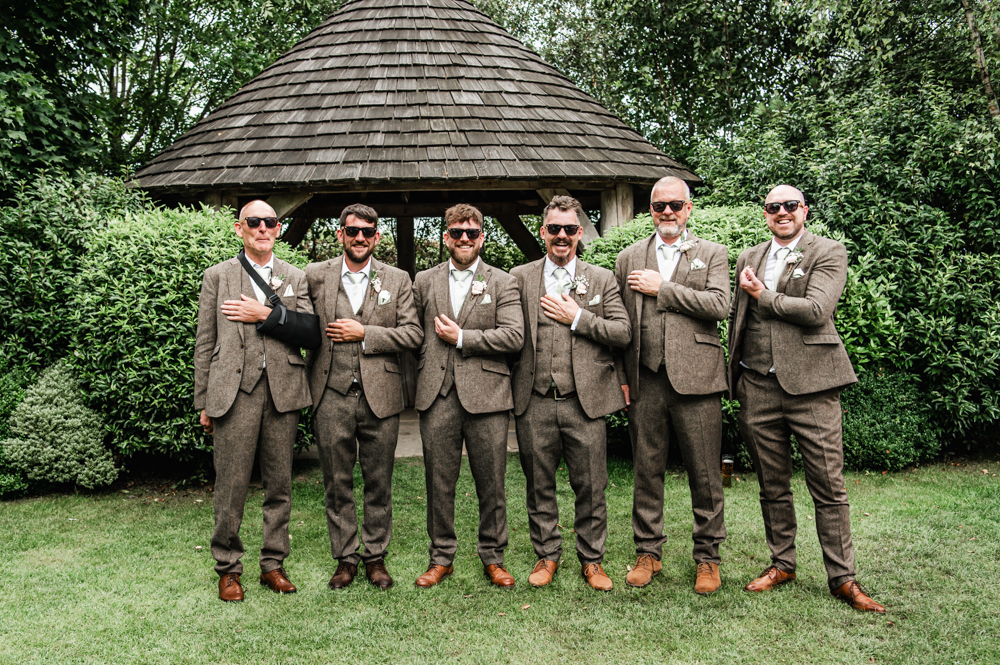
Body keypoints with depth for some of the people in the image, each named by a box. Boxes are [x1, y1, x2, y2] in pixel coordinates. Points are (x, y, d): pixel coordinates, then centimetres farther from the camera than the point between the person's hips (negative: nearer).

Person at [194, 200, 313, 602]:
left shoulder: (296, 278, 14)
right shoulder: (218, 276, 9)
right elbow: (205, 342, 7)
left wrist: (265, 314, -9)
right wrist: (203, 402, 3)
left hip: (282, 391, 2)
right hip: (233, 391, -2)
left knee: (279, 484, 8)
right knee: (231, 486, 0)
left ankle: (273, 564, 21)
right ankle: (228, 568, 16)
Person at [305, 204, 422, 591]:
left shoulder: (397, 280, 6)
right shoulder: (315, 276, 6)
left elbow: (413, 334, -2)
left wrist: (364, 334, -8)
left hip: (380, 395, 0)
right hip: (332, 396, 0)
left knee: (379, 484, 8)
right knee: (337, 483, 8)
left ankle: (376, 557, 22)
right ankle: (345, 558, 22)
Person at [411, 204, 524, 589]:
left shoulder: (502, 283, 6)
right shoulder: (424, 282, 14)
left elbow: (514, 337, -6)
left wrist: (461, 337, -8)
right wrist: (420, 381, 6)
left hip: (485, 395, -2)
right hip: (437, 397, 2)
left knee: (491, 484, 5)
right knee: (439, 483, 7)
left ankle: (493, 559, 20)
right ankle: (441, 558, 22)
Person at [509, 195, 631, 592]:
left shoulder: (603, 280, 8)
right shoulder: (519, 278, 8)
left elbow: (623, 333, -1)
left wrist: (577, 317, -8)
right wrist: (512, 384, -4)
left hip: (585, 402, 0)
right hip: (534, 403, 1)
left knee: (591, 488, 6)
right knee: (539, 487, 11)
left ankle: (591, 560, 22)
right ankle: (547, 556, 27)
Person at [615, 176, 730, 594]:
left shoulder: (712, 254, 8)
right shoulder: (628, 258, 13)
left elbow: (719, 306, -9)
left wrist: (662, 288, -8)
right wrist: (620, 377, 4)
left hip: (695, 378, -2)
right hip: (645, 381, 2)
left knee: (705, 476, 3)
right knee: (647, 471, 9)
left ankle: (707, 558, 18)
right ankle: (648, 553, 22)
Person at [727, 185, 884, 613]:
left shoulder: (829, 253, 0)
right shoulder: (749, 259, 15)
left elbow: (816, 309, -16)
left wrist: (763, 296, -6)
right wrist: (734, 377, 15)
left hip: (810, 384, -4)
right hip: (757, 386, 4)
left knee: (829, 487, 0)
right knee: (772, 486, 12)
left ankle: (842, 578, 12)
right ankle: (781, 564, 26)